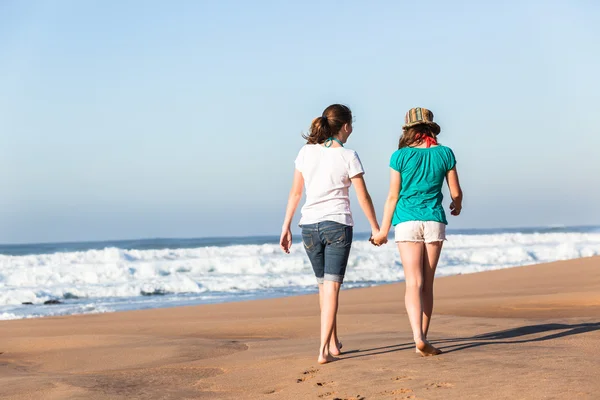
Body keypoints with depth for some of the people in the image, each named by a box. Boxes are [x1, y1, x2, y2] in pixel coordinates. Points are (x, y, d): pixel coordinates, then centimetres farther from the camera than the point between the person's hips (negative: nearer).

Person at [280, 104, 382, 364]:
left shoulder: (306, 152, 3)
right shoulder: (348, 157, -7)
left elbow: (295, 192, 6)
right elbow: (363, 197, -3)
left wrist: (286, 227, 12)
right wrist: (375, 227, 9)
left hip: (309, 225, 4)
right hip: (337, 225, -4)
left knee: (324, 285, 19)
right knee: (332, 287, -3)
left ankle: (333, 343, 29)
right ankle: (324, 350, -11)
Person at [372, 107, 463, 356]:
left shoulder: (400, 156, -4)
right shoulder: (444, 154, 1)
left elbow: (393, 197, -3)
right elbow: (456, 192, 8)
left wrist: (383, 230, 6)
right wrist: (457, 206, 31)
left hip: (407, 222, -2)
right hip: (434, 221, 2)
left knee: (414, 283, -7)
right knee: (427, 283, 10)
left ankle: (419, 338, -23)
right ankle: (422, 339, 15)